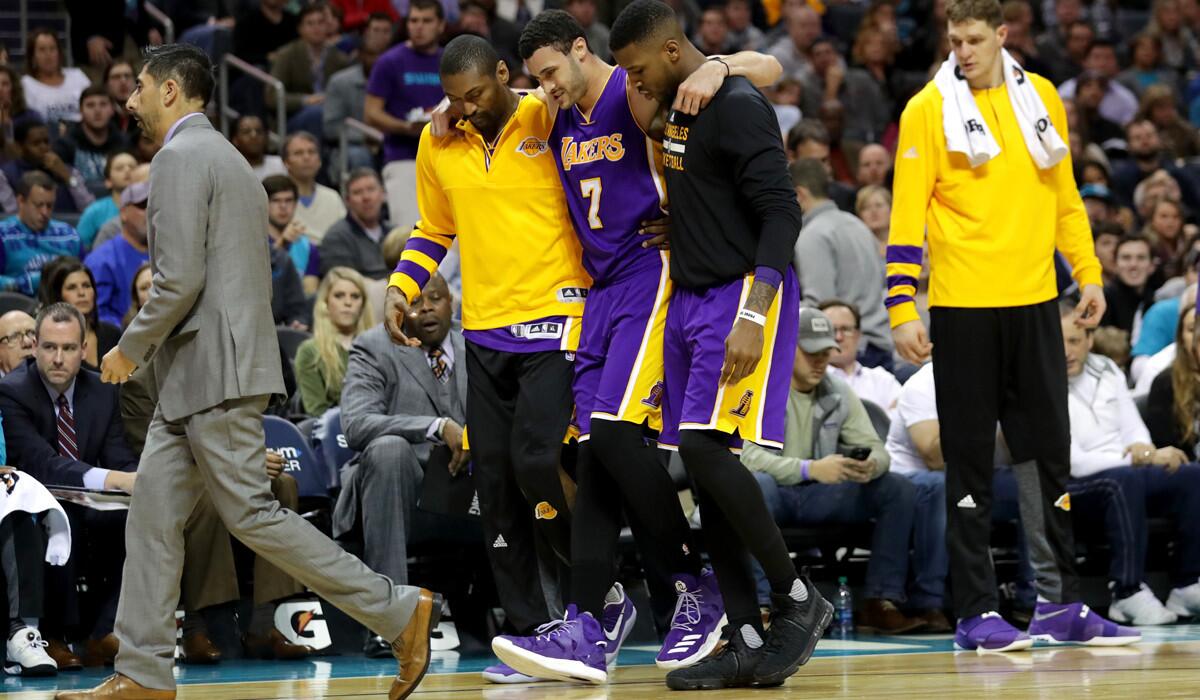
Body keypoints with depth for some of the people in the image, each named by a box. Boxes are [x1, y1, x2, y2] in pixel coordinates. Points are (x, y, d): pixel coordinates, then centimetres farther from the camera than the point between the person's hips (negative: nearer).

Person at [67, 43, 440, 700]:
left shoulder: (181, 157, -11)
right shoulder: (229, 159, 21)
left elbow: (180, 278, -20)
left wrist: (131, 348, -8)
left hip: (214, 373, -10)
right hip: (195, 376, 10)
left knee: (251, 513, -9)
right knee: (153, 516, 7)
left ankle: (398, 611, -8)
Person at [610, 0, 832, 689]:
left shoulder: (739, 107, -15)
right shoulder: (679, 109, 14)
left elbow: (782, 214, -20)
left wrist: (753, 316, -27)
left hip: (744, 293, -9)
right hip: (692, 297, 9)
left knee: (705, 445, -19)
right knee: (700, 459, 4)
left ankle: (799, 598, -7)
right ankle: (749, 643, 5)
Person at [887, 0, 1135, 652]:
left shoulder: (1041, 98, 8)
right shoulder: (928, 110, -5)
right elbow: (907, 214, -7)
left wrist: (1088, 275, 11)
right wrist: (902, 310, -12)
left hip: (1033, 302, 4)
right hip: (963, 308, -4)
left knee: (1048, 452, 7)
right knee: (970, 463, 1)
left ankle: (1059, 603, 14)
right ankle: (976, 612, 5)